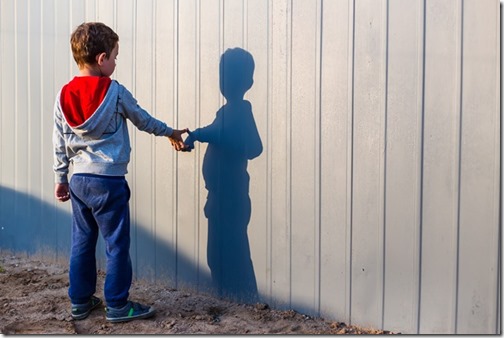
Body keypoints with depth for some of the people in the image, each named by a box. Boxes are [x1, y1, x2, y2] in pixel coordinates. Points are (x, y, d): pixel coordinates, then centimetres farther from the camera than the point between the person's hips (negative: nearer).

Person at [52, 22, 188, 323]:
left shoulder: (64, 96, 3)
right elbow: (143, 120, 3)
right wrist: (170, 132, 20)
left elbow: (59, 143, 7)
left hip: (79, 182, 6)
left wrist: (61, 179, 17)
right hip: (109, 182, -6)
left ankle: (80, 301, 25)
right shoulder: (115, 92, -11)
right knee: (118, 245, 5)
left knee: (82, 243, 15)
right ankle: (118, 305, 12)